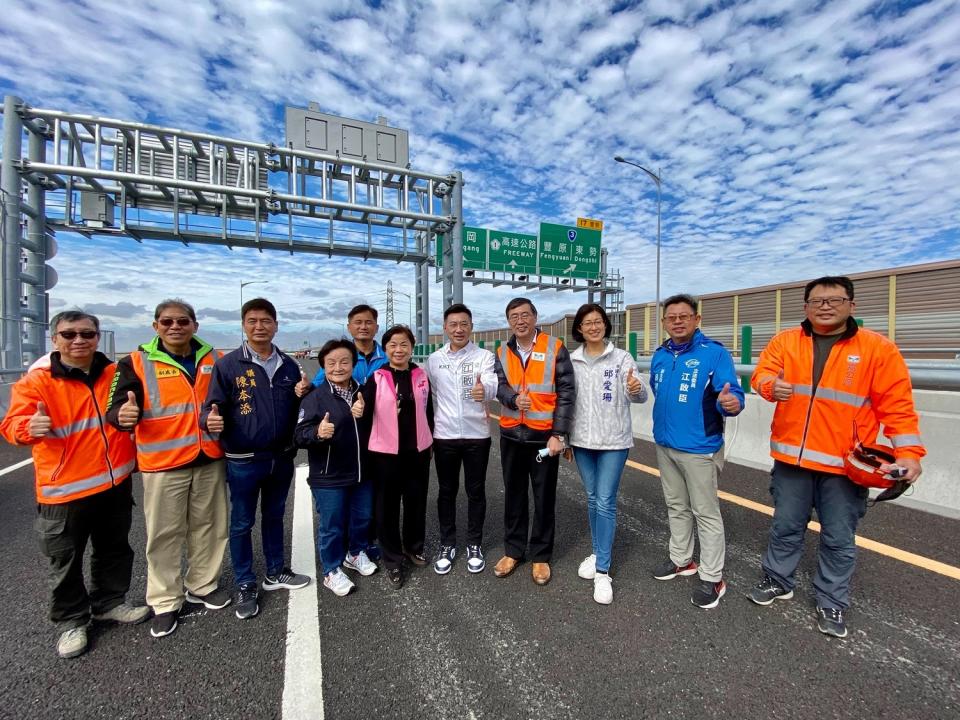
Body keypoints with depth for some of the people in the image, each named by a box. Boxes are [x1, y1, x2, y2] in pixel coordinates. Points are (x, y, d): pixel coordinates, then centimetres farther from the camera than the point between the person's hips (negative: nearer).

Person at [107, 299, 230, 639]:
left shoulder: (213, 359, 5)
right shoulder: (137, 363, -5)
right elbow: (117, 410, -11)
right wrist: (125, 415, -34)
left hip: (210, 460, 3)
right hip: (163, 463, -3)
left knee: (209, 527, 15)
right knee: (164, 534, 8)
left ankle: (202, 585, 35)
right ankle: (165, 602, 27)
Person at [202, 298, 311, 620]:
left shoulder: (289, 364, 3)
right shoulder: (228, 365, -9)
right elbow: (213, 408, -8)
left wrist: (303, 395, -11)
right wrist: (211, 419, -30)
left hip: (282, 458, 4)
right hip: (243, 461, -3)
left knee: (274, 516, 19)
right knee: (242, 523, 11)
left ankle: (275, 572, 37)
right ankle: (244, 585, 30)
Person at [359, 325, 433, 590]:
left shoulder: (421, 376, 3)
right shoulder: (376, 378, -6)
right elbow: (363, 410, -10)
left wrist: (430, 441, 14)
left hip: (418, 450, 3)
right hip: (386, 452, -2)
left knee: (416, 501, 15)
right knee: (387, 506, 7)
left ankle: (413, 547, 39)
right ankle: (393, 560, 27)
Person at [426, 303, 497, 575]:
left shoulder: (484, 356, -6)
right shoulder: (433, 359, 2)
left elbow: (492, 385, -25)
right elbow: (428, 398, 9)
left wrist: (484, 390, -50)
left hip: (477, 435, -1)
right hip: (444, 436, 2)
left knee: (476, 491, 11)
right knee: (446, 492, 13)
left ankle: (474, 545, 31)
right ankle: (447, 545, 32)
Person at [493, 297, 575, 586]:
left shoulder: (555, 348, -6)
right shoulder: (503, 353, 6)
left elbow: (567, 392, -8)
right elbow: (499, 385, -5)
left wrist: (559, 434, -14)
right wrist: (514, 399, -28)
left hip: (544, 435, -3)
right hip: (511, 435, 3)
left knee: (544, 498, 11)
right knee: (514, 496, 16)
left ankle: (541, 556, 30)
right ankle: (513, 550, 34)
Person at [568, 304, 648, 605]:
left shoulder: (621, 358, -5)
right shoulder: (571, 361, 3)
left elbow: (640, 396, -12)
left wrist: (635, 389, -36)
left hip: (614, 441, -3)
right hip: (582, 440, 3)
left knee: (605, 502, -2)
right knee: (592, 499, 16)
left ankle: (602, 571, 11)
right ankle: (597, 552, 35)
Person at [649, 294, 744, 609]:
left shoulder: (714, 352, -13)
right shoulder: (660, 355, 5)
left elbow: (732, 394, -19)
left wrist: (730, 403, -40)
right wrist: (664, 426, 9)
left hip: (699, 447, -6)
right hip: (664, 445, 6)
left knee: (706, 512, 6)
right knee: (676, 507, 20)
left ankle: (712, 578, 24)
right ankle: (681, 559, 39)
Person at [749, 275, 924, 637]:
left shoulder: (878, 348, -2)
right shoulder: (785, 342, 3)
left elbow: (897, 405, -3)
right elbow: (761, 373, -7)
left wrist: (907, 451, -12)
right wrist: (772, 385, -30)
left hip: (844, 465, -1)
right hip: (792, 458, 1)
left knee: (839, 539, 12)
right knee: (785, 526, 16)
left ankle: (832, 603, 33)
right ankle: (778, 580, 36)